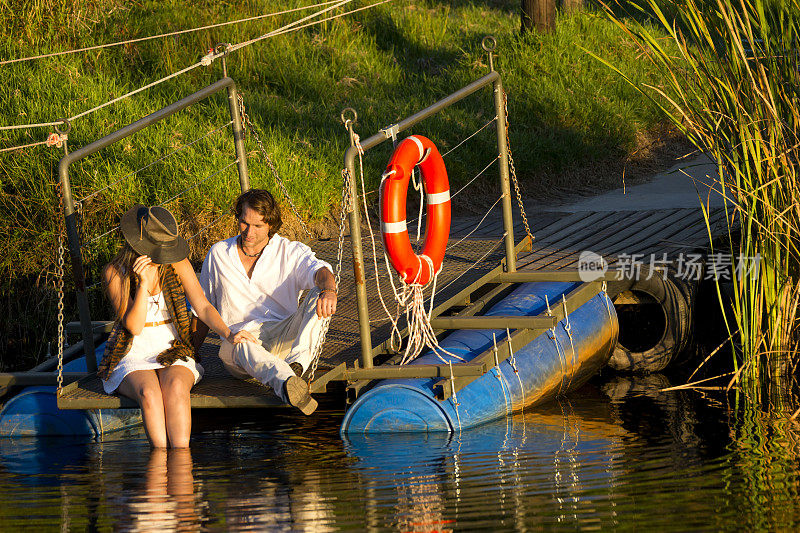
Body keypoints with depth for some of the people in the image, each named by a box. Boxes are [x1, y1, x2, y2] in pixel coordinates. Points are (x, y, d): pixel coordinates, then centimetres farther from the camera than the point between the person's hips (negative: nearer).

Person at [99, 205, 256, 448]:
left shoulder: (177, 264, 0)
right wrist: (143, 284, -25)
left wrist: (228, 334, -21)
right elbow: (133, 326, -13)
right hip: (133, 357, -1)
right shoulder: (115, 273, -6)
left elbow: (202, 306, -3)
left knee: (176, 388, -34)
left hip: (173, 352, 1)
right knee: (150, 394, -35)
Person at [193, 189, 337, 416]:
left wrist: (328, 290, -40)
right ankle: (288, 385, -71)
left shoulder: (290, 251, 7)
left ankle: (296, 365, -45)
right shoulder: (218, 254, 14)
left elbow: (319, 270, -15)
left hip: (283, 339, 1)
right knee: (243, 344, -40)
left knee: (318, 298, -25)